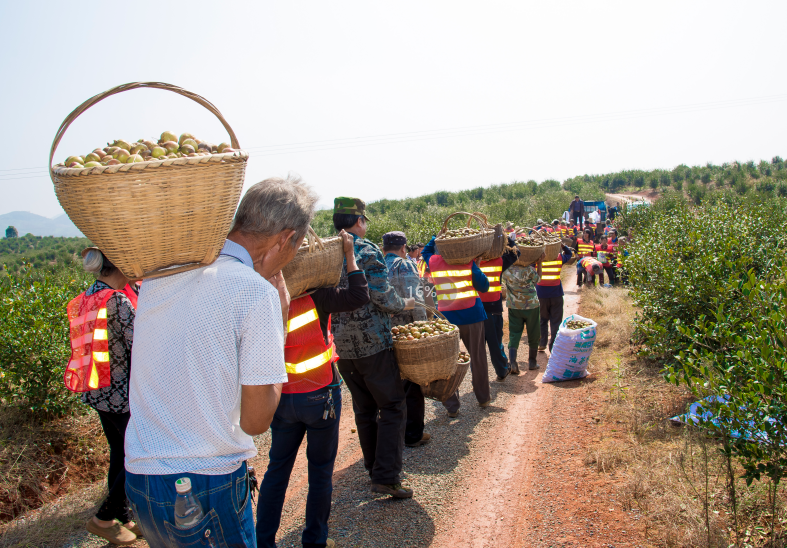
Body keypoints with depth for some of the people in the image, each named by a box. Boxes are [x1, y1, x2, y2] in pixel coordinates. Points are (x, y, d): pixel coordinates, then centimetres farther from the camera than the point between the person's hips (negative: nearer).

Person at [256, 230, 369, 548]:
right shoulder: (315, 295, -18)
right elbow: (359, 296, -20)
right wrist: (349, 255, -13)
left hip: (282, 398, 4)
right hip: (319, 395, -4)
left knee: (277, 468, 17)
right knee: (320, 469, 12)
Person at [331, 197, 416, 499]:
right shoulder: (367, 251, -11)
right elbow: (383, 299, -16)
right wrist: (406, 303, 2)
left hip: (342, 345, 6)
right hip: (372, 342, -6)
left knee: (364, 409, 16)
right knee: (392, 406, 2)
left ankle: (374, 467, 25)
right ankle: (386, 477, -4)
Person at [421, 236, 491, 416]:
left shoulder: (433, 262, 4)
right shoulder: (468, 262, -3)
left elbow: (426, 251, 27)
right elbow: (484, 287, -1)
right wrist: (476, 265, 8)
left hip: (446, 317, 1)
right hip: (471, 314, -1)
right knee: (477, 357, 13)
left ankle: (452, 406, 4)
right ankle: (483, 398, 25)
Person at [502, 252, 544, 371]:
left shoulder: (506, 270, -13)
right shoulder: (529, 270, -21)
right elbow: (538, 278, -2)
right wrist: (539, 263, 1)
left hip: (513, 306, 2)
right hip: (531, 306, -2)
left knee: (514, 334, 7)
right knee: (533, 334, 14)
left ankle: (512, 362, -9)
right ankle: (532, 362, 23)